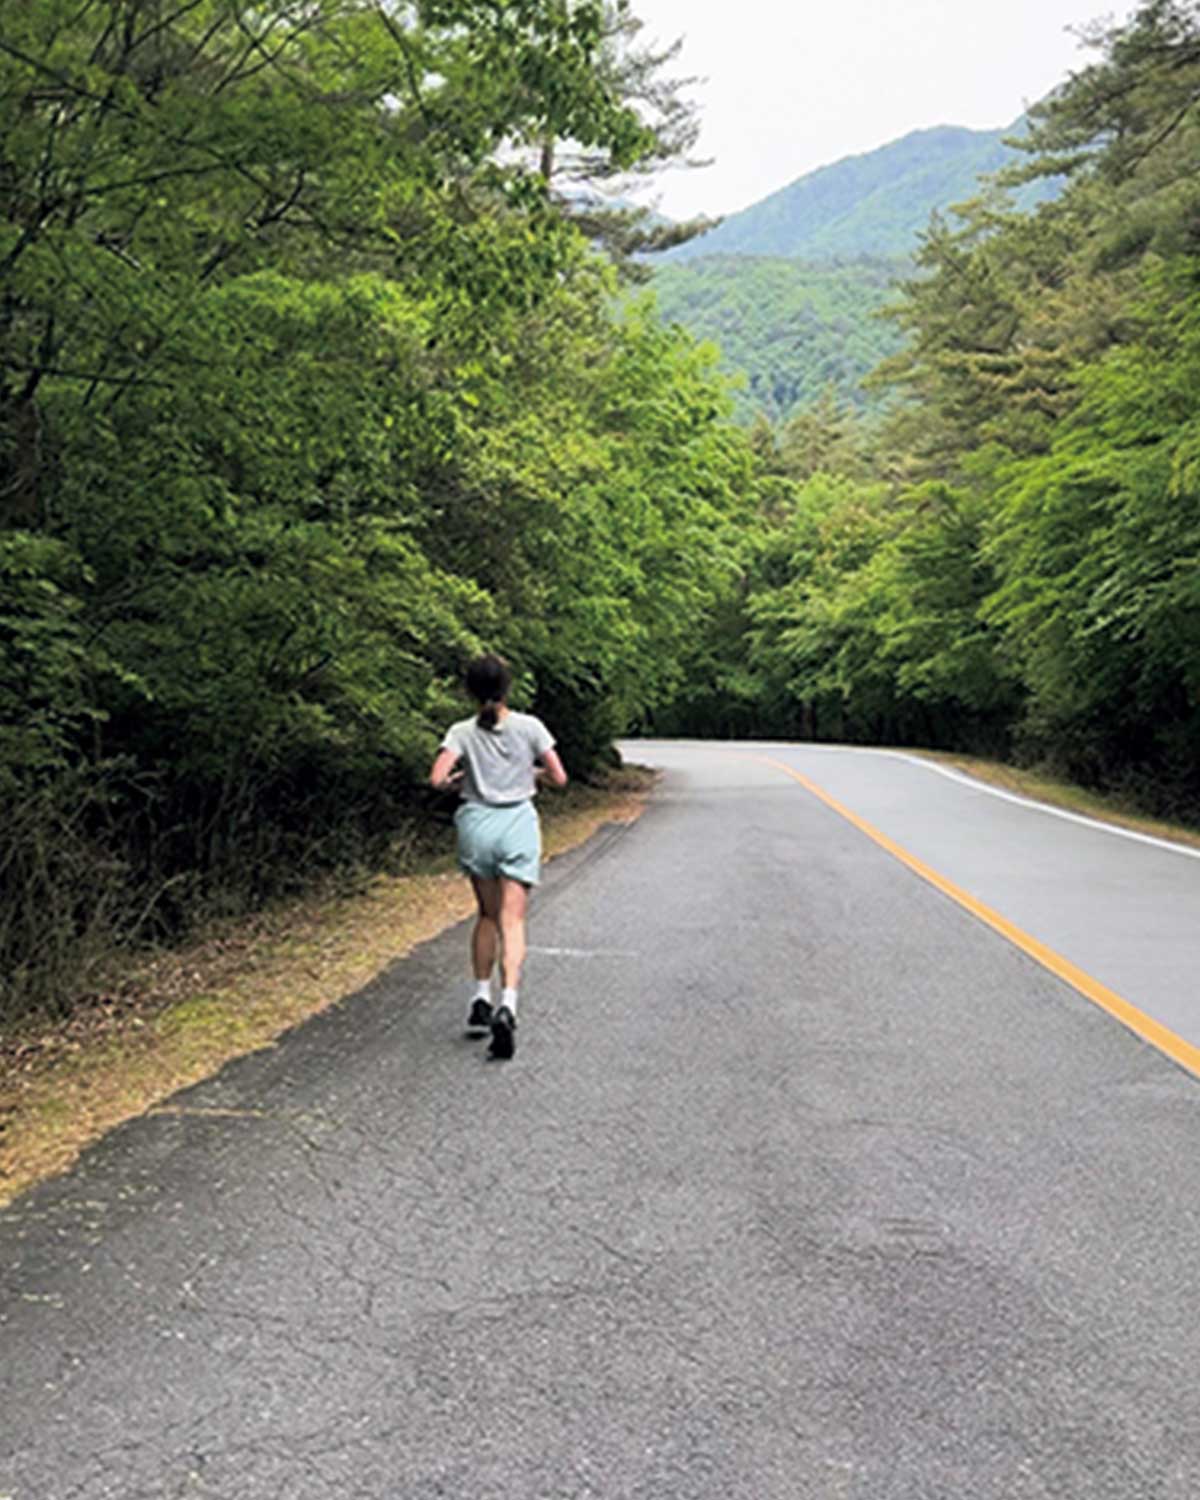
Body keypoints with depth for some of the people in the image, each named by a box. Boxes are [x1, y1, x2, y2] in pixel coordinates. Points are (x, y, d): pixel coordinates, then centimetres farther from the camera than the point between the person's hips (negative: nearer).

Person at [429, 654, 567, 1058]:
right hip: (518, 822, -1)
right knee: (512, 922, -4)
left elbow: (437, 779, -13)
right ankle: (507, 1005, -20)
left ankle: (481, 999, 20)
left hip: (477, 824, 1)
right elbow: (559, 778, 0)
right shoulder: (529, 727, -2)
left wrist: (459, 777, 9)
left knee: (488, 915, 20)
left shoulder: (462, 733, -2)